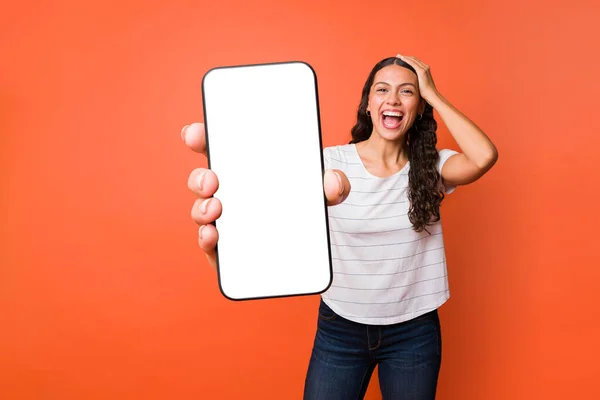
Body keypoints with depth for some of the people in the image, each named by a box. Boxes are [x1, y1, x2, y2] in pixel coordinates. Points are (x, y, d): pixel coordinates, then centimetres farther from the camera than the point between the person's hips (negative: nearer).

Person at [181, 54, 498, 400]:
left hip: (414, 332, 1)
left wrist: (434, 95, -16)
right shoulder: (333, 162, -10)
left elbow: (485, 157, -24)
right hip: (341, 328, -1)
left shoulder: (431, 166, -5)